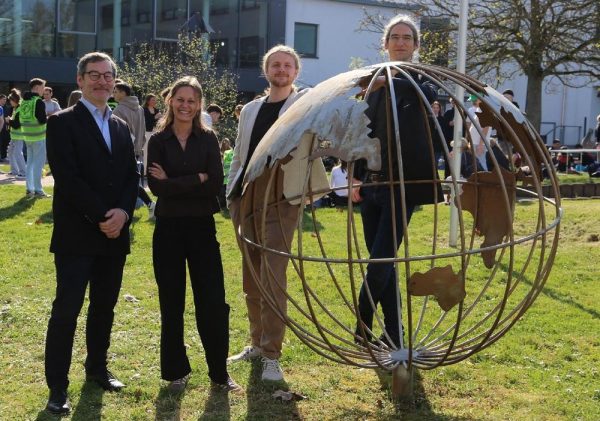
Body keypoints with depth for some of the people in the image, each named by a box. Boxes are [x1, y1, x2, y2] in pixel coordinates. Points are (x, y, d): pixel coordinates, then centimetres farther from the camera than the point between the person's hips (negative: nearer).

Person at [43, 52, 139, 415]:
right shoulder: (63, 123, -4)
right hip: (76, 234, -6)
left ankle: (97, 367, 29)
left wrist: (122, 213, -8)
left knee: (105, 307, 13)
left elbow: (132, 176, 10)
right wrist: (101, 217, -16)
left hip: (115, 234, 6)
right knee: (67, 310, -5)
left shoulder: (121, 127, 15)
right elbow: (67, 177, -14)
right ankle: (58, 387, 2)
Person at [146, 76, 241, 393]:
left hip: (202, 227, 0)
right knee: (171, 304, 8)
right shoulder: (158, 140, 0)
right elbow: (155, 186, -13)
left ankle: (219, 373, 12)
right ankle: (177, 372, 21)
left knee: (213, 302, -1)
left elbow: (216, 183, -11)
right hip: (168, 229, 0)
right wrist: (197, 180, -14)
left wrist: (173, 183, -13)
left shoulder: (208, 139, 2)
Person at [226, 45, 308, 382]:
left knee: (273, 279, -8)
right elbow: (239, 156, 18)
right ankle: (258, 342, 23)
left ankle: (272, 356, -3)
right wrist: (232, 195, 12)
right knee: (251, 279, 11)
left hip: (280, 203, -5)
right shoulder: (250, 110, 17)